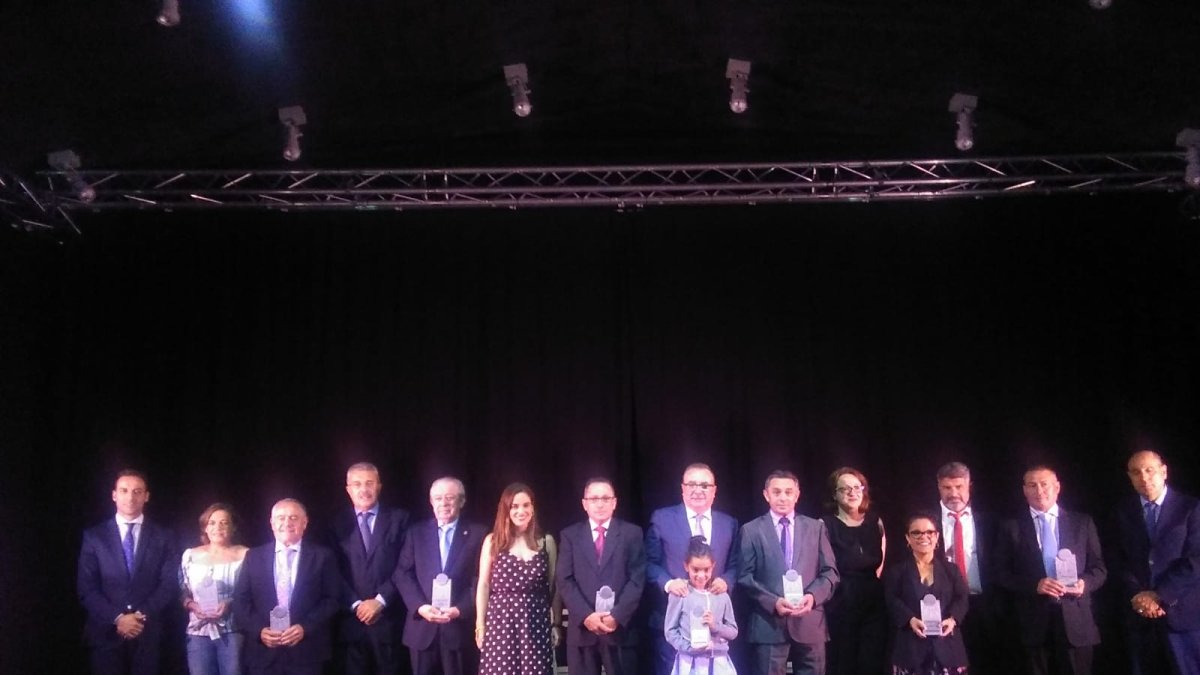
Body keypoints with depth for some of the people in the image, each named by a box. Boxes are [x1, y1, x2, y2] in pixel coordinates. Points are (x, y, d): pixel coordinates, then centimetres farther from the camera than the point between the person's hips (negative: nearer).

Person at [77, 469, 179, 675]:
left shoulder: (162, 537, 7)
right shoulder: (94, 536, 5)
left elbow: (170, 584, 1)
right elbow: (86, 588, 0)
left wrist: (142, 616, -12)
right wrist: (117, 618, -11)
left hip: (148, 633, 0)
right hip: (106, 632, 0)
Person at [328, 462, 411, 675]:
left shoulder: (399, 518, 4)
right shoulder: (337, 524, 8)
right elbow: (335, 572, 3)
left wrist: (380, 600, -10)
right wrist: (355, 605, -9)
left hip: (388, 619, -1)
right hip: (351, 619, 1)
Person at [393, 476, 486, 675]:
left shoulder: (477, 533, 3)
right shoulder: (416, 532, 9)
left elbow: (482, 579, -2)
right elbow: (402, 575, 4)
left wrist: (460, 610, -14)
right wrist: (420, 606, -10)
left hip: (460, 627, -2)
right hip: (422, 628, 2)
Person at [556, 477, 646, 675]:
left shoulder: (632, 533, 6)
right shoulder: (570, 535, 9)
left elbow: (637, 579, -2)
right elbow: (565, 581, 1)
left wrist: (616, 616, -13)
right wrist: (586, 615, -12)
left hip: (620, 628, -1)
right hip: (582, 630, 1)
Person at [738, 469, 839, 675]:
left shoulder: (816, 527, 12)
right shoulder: (752, 530, 5)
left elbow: (830, 572, 8)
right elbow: (745, 576, 0)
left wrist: (813, 596, -11)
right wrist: (773, 602, -14)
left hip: (810, 622, 2)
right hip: (769, 624, -2)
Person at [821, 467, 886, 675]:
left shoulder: (876, 523, 10)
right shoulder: (826, 525, -5)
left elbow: (880, 564, 18)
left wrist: (871, 587, 11)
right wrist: (843, 586, -3)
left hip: (873, 605, 4)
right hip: (839, 606, -4)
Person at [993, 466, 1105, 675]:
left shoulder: (1082, 523, 8)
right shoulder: (1012, 528, 4)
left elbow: (1099, 567, 9)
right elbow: (1002, 575, 2)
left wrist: (1085, 582, -12)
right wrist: (1034, 585, -15)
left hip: (1075, 621, 1)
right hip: (1034, 623, -1)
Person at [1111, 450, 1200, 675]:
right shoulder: (1124, 511, 8)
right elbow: (1119, 560, 6)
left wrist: (1159, 595, -13)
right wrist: (1136, 594, -10)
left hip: (1181, 611, -3)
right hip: (1139, 612, 3)